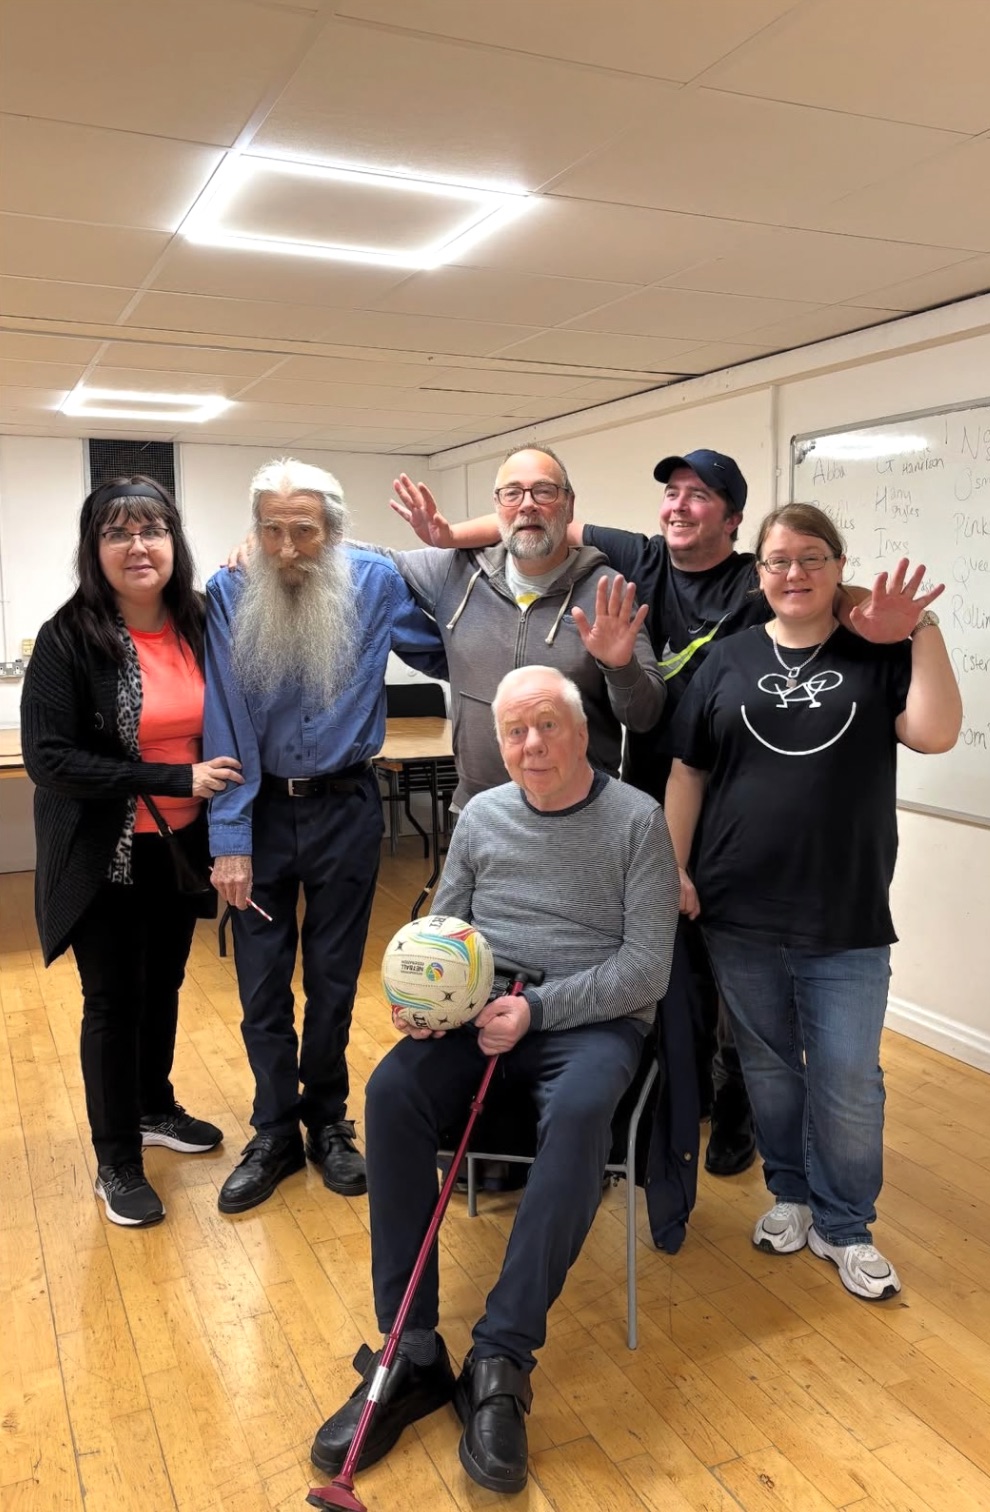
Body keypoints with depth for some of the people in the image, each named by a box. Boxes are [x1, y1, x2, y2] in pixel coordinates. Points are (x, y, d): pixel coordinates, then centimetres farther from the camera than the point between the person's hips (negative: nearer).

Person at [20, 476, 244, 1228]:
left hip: (179, 847, 4)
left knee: (164, 985, 20)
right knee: (114, 1001, 8)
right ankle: (117, 1162, 25)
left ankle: (155, 1109, 43)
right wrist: (177, 779, -24)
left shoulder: (201, 626, -3)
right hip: (105, 856, -4)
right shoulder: (68, 638, -16)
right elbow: (48, 757, -22)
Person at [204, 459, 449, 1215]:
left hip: (346, 808, 0)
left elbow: (449, 654, 2)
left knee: (333, 978, 13)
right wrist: (229, 839, -11)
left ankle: (328, 1121, 33)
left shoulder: (377, 584, -9)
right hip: (261, 811, 0)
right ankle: (276, 1132, 27)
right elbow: (223, 724, -10)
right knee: (262, 984, 7)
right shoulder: (228, 596, -10)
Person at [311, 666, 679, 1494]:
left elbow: (646, 966, -8)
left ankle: (502, 1360, -26)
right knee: (392, 1090, -25)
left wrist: (537, 1008, -17)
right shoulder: (482, 816, 9)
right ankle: (413, 1353, -17)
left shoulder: (636, 819, -4)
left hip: (593, 1021, -3)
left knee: (578, 1112, -37)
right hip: (481, 1014, 4)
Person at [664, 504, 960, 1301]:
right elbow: (688, 770, 6)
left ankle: (844, 1225, 23)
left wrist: (922, 629, -15)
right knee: (767, 1065, 15)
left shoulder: (878, 653, 1)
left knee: (848, 1079, 3)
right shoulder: (730, 660, 5)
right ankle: (791, 1193, 35)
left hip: (846, 918, -1)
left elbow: (935, 732, -13)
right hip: (739, 913, 2)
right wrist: (674, 869, 1)